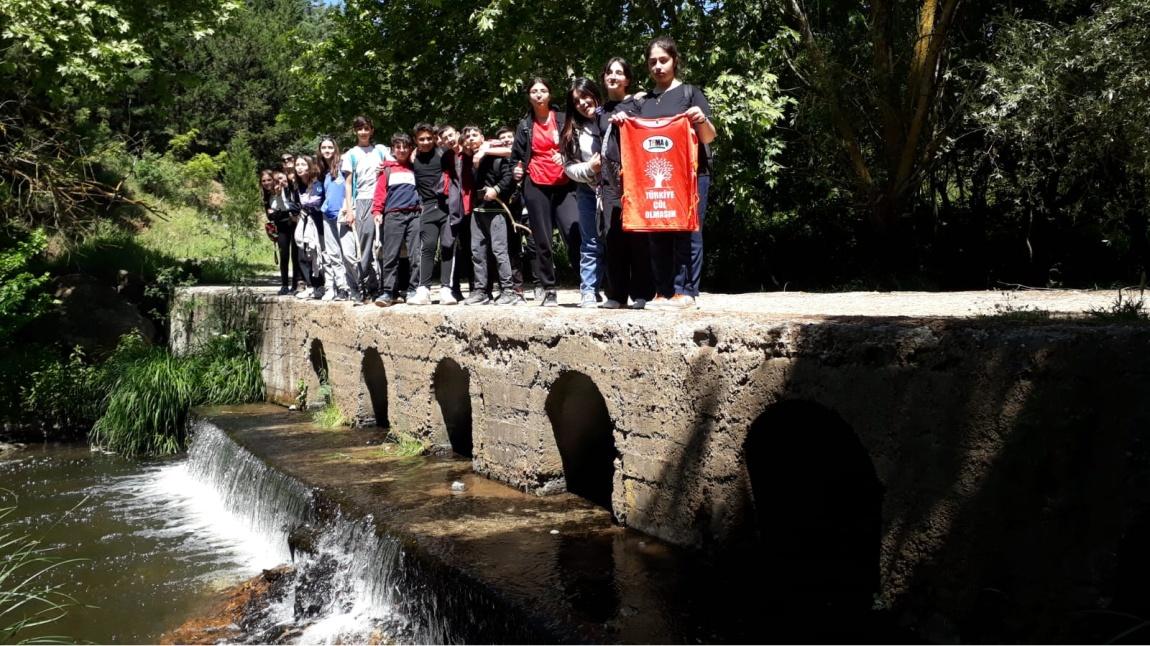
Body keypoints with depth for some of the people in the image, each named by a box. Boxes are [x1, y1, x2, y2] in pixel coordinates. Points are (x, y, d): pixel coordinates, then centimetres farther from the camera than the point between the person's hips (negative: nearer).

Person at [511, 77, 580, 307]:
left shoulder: (563, 119, 7)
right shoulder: (524, 126, 13)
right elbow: (516, 156, 18)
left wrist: (566, 155, -10)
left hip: (564, 185, -2)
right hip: (536, 187, 2)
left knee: (574, 233, -17)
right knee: (542, 240, 3)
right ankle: (549, 290, 8)